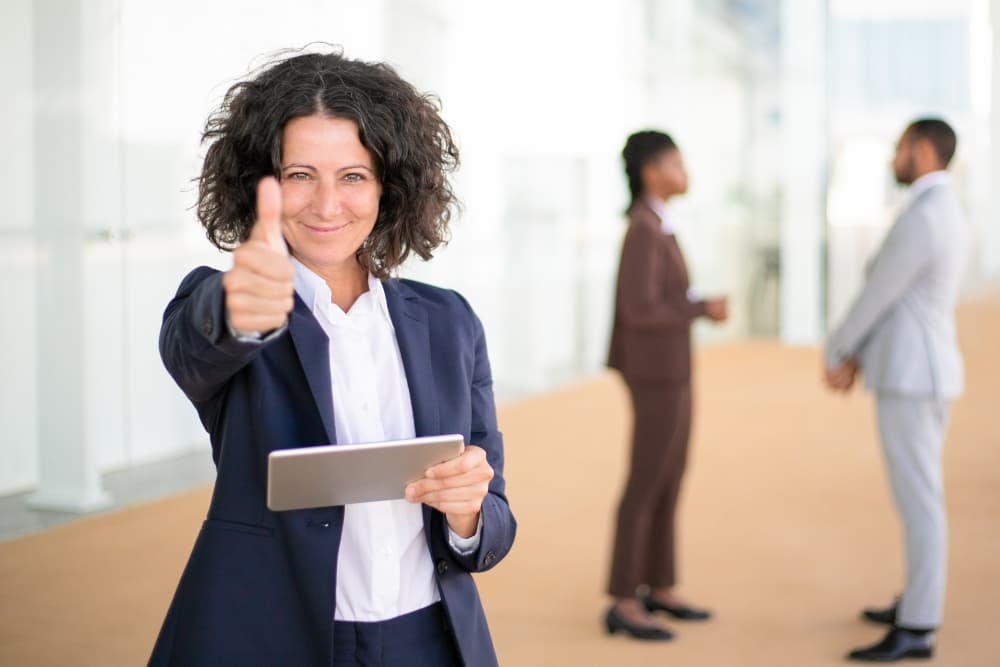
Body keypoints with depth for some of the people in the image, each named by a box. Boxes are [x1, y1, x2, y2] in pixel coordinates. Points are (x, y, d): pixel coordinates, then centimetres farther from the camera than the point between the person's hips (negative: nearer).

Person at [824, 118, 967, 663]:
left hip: (911, 378, -11)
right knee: (918, 492, 19)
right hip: (920, 372, 11)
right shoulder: (945, 216, 17)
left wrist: (834, 351, 2)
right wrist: (855, 361, 12)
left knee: (918, 500, -7)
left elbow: (876, 296, -14)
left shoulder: (920, 219, -20)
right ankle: (919, 601, 31)